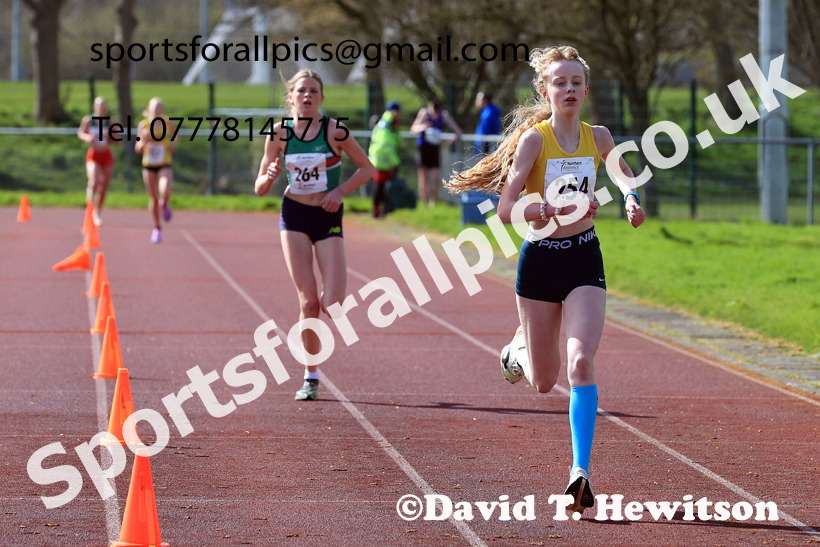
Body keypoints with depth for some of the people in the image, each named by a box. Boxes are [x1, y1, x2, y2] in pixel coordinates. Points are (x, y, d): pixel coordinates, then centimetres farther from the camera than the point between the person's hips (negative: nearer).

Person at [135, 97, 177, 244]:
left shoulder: (167, 122, -5)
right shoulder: (144, 125, -6)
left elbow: (176, 132, 18)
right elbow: (138, 149, -4)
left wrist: (174, 144, -1)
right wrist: (143, 140, -25)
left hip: (165, 166, -1)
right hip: (149, 166, 1)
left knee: (165, 192, -26)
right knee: (153, 198, 7)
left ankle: (164, 205, 12)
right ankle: (157, 228, 25)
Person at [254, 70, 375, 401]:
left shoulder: (335, 130, -7)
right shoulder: (279, 133, -1)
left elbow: (367, 169, 3)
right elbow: (260, 189, 4)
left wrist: (340, 191, -11)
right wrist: (269, 176, -18)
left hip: (328, 218, -1)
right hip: (293, 216, 1)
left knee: (333, 305, -12)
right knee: (308, 302, -8)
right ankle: (311, 376, 7)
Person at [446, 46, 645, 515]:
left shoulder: (599, 138, 2)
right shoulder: (534, 138, -11)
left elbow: (623, 170, 27)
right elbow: (506, 210, -19)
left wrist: (631, 199, 5)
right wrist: (549, 210, -37)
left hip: (585, 262, 2)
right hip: (540, 260, -2)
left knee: (581, 362, -19)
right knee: (544, 382, 9)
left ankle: (581, 470, -19)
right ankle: (520, 347, 46)